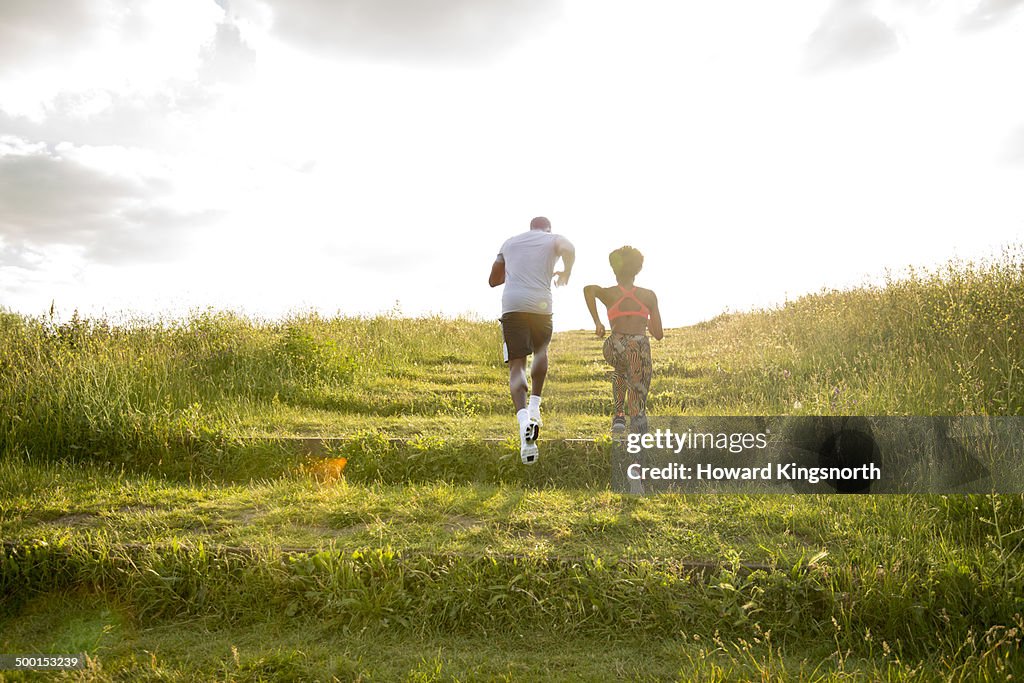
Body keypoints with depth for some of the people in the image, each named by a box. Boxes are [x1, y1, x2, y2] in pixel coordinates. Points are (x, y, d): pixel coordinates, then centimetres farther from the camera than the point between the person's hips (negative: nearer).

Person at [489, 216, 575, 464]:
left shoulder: (510, 242, 26)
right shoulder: (554, 239, 17)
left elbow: (493, 280, 31)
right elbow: (569, 249, -6)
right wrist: (566, 274, 13)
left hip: (511, 305, 1)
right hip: (540, 305, -1)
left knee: (517, 365, -4)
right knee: (541, 354, 25)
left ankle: (523, 419, -26)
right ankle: (534, 406, 12)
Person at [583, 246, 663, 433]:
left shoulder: (608, 293, 15)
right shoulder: (649, 295, 16)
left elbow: (589, 288, -8)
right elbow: (659, 334, 16)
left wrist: (597, 321, -1)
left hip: (615, 346, 1)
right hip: (640, 347, -1)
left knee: (621, 370, 38)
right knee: (638, 406, 6)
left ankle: (619, 414, 24)